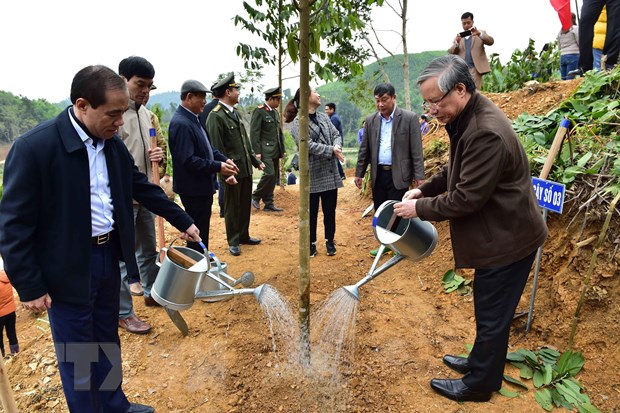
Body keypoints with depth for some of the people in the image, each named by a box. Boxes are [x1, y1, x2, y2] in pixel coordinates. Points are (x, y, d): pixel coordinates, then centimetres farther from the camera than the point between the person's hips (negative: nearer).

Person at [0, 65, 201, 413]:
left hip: (109, 256, 7)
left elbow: (143, 187, 12)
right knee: (77, 353, 11)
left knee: (107, 340, 22)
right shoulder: (34, 147, -20)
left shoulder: (113, 144, 0)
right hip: (68, 269, -6)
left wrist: (184, 222, 13)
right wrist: (29, 287, -13)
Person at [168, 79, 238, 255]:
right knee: (197, 235, 2)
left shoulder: (193, 118, 10)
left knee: (201, 232, 22)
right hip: (194, 188, -10)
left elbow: (206, 147, 19)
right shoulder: (181, 123, -21)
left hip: (202, 186, 10)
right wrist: (218, 167, -23)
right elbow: (188, 160, -26)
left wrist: (224, 159, 3)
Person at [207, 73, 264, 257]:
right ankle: (233, 242, 21)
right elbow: (217, 148, -17)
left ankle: (244, 235, 33)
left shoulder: (236, 113, 13)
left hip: (246, 169, 8)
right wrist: (226, 172, -20)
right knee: (232, 207, 7)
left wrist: (256, 161, 18)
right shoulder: (215, 116, -14)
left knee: (245, 205, 17)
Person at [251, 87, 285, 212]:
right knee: (269, 174, -16)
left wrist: (282, 149, 15)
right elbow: (254, 132, -12)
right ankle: (255, 197, 5)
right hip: (265, 150, -8)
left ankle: (269, 204, 14)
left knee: (274, 176, 6)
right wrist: (257, 152, -17)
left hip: (276, 151, 8)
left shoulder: (275, 112, 16)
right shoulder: (259, 111, -8)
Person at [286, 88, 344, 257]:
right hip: (312, 174, -5)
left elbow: (336, 134, 8)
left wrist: (337, 146, -14)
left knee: (330, 209, 12)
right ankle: (311, 243, 23)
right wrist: (331, 150, -19)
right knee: (311, 211, 7)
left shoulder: (324, 117, 11)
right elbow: (308, 145, -19)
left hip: (330, 172, 5)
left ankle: (330, 241, 27)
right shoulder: (298, 121, -9)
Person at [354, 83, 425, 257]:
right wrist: (359, 173, 10)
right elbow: (364, 149, 11)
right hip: (378, 174, 5)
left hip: (398, 175, -4)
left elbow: (416, 150, -7)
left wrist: (419, 176, -11)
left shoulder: (409, 118, -5)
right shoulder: (370, 120, 7)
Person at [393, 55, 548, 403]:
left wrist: (421, 208, -14)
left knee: (492, 316, 8)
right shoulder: (469, 118, 3)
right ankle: (481, 361, 44)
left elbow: (466, 198, -26)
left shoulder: (486, 133, -29)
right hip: (500, 232, 10)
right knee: (490, 311, 24)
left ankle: (478, 384, 27)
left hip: (507, 238, -10)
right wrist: (424, 190, 5)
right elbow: (457, 170, 16)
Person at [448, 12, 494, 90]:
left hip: (475, 68, -2)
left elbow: (491, 42, -4)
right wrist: (456, 43, -14)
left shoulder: (481, 34, 13)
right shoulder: (458, 36, 18)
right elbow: (451, 53, 7)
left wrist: (479, 34, -21)